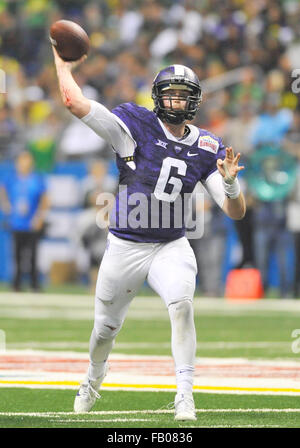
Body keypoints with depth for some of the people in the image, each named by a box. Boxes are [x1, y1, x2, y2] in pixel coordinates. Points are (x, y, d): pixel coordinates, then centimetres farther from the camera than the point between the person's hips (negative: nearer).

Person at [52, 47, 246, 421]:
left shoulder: (206, 148, -1)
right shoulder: (136, 124, -9)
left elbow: (235, 212, -4)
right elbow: (74, 101, -17)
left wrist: (229, 182, -24)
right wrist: (63, 62, -4)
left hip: (171, 247, 1)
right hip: (125, 247, 0)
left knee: (181, 303, -28)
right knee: (105, 328, 13)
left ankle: (185, 394, -25)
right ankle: (94, 377, 46)